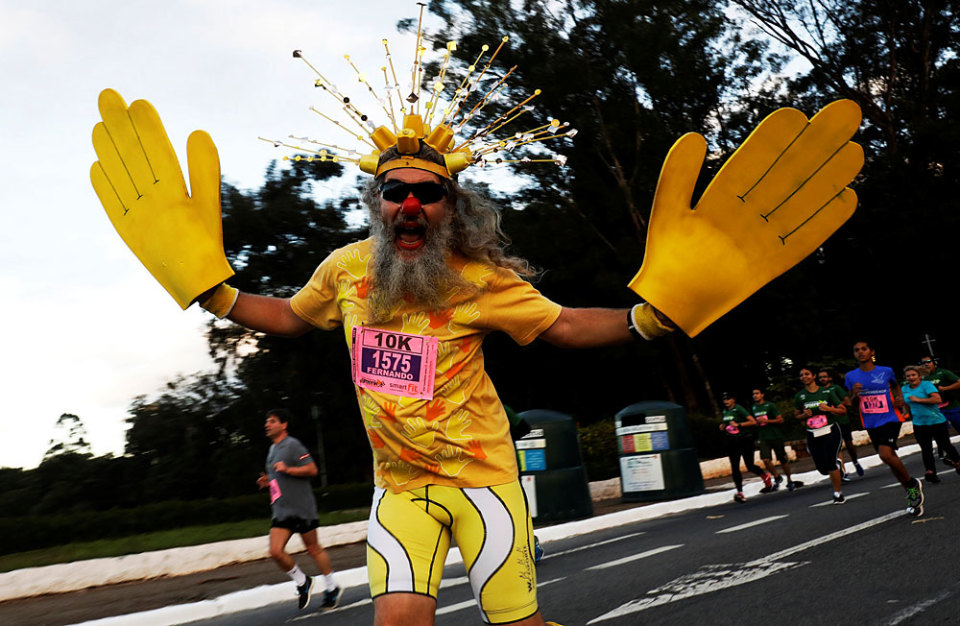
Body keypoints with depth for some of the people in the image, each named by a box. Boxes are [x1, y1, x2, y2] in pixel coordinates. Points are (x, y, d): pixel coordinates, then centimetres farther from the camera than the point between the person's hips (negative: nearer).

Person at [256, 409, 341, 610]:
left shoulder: (292, 444, -8)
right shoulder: (272, 449, 18)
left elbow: (312, 469, -15)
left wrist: (287, 469, -23)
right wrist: (267, 482, 11)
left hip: (301, 508, -7)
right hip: (281, 510, 7)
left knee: (313, 549, 3)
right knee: (275, 551, -7)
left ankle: (332, 588, 19)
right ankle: (302, 582, 14)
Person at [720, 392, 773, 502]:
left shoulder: (738, 409, -11)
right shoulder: (725, 411, 11)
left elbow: (753, 422, -16)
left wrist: (738, 424, -20)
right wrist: (723, 426, 8)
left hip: (744, 440, -6)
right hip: (732, 443, 6)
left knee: (750, 466, 2)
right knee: (734, 467, -4)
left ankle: (766, 477, 31)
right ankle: (739, 492, -3)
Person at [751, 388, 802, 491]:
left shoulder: (770, 405, -7)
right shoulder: (753, 408, 9)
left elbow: (780, 420, -10)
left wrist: (766, 421, -18)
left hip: (775, 436, -3)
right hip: (763, 439, 3)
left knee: (783, 460, 4)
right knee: (766, 460, -13)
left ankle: (789, 480, 22)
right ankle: (777, 477, 10)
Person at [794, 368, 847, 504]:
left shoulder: (826, 392, -1)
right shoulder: (799, 396, 4)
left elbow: (843, 410, 3)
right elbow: (797, 415, 16)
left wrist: (828, 408, -15)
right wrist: (805, 415, -6)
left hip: (830, 430, -3)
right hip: (812, 435, 3)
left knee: (830, 464, -15)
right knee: (823, 469, 2)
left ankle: (838, 493, 3)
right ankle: (837, 461, 38)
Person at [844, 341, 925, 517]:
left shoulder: (886, 371, -2)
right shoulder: (851, 376, 2)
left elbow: (896, 387, 19)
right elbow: (851, 403, 10)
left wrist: (900, 399, -1)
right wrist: (855, 395, -11)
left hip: (890, 419, -4)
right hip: (871, 424, 4)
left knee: (885, 455, -23)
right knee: (891, 458, 9)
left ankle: (913, 484, 1)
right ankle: (912, 495, 24)